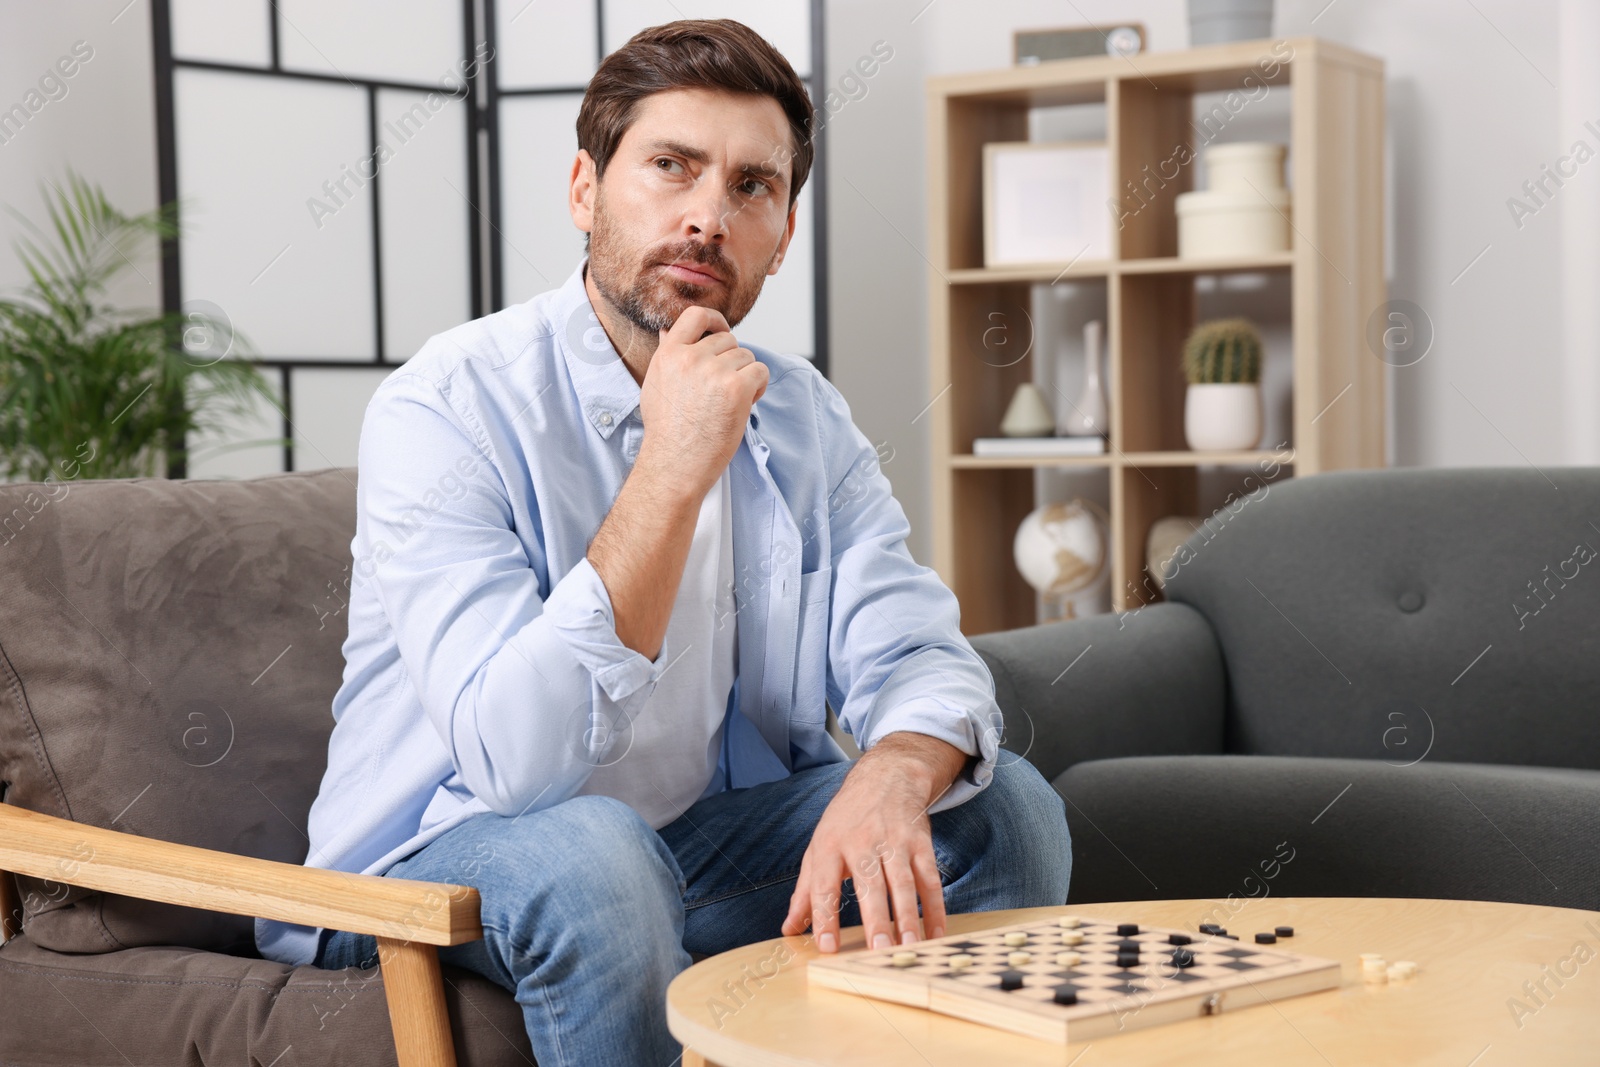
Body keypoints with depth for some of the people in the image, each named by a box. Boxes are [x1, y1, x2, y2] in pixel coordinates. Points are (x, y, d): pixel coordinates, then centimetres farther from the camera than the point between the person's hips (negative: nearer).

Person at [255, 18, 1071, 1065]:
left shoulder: (805, 418, 1)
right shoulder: (443, 409, -20)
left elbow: (918, 656, -6)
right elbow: (516, 762, -30)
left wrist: (891, 779, -30)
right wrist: (670, 475, -35)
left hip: (710, 840, 5)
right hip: (444, 869, -5)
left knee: (1008, 808, -12)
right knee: (591, 855, -37)